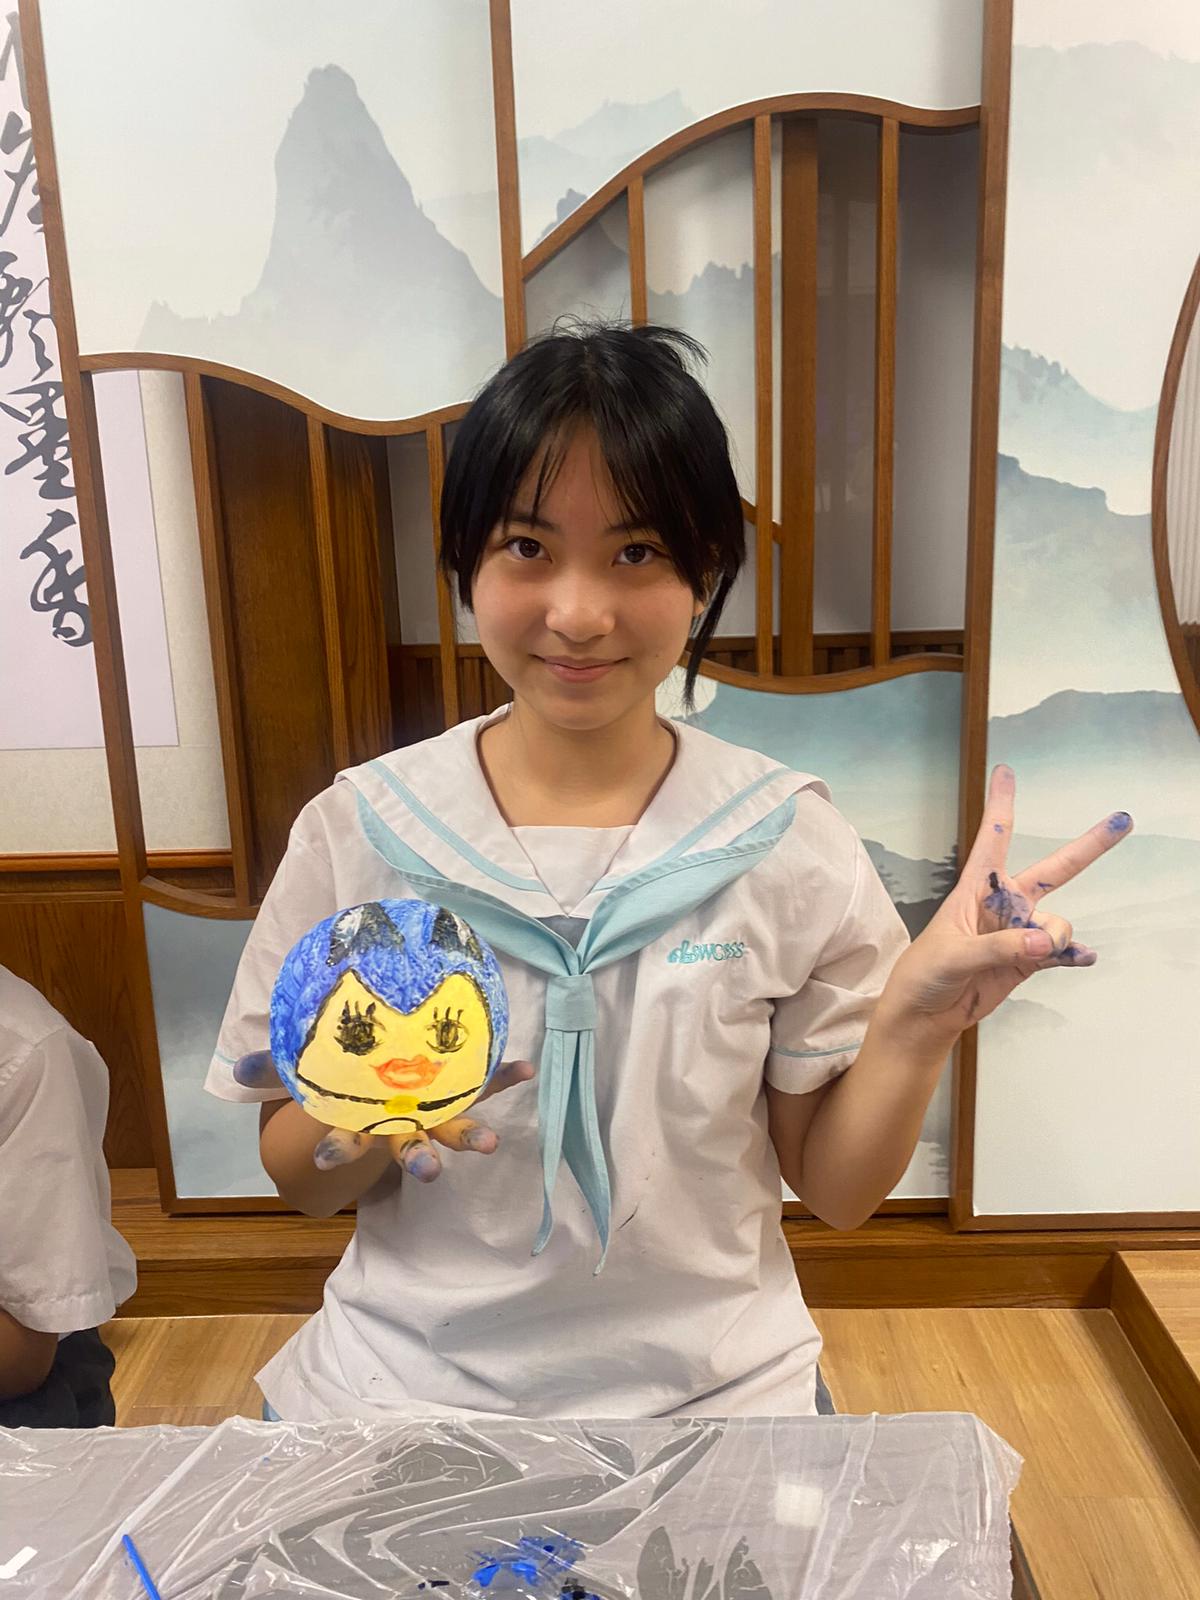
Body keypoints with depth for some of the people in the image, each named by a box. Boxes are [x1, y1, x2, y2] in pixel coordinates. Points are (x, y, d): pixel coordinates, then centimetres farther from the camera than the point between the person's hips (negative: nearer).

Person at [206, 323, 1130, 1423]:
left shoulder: (790, 840, -8)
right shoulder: (357, 830, -7)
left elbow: (835, 1189, -1)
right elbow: (302, 1184, 2)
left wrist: (918, 1018, -16)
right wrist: (361, 1123, -18)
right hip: (407, 1378, 1)